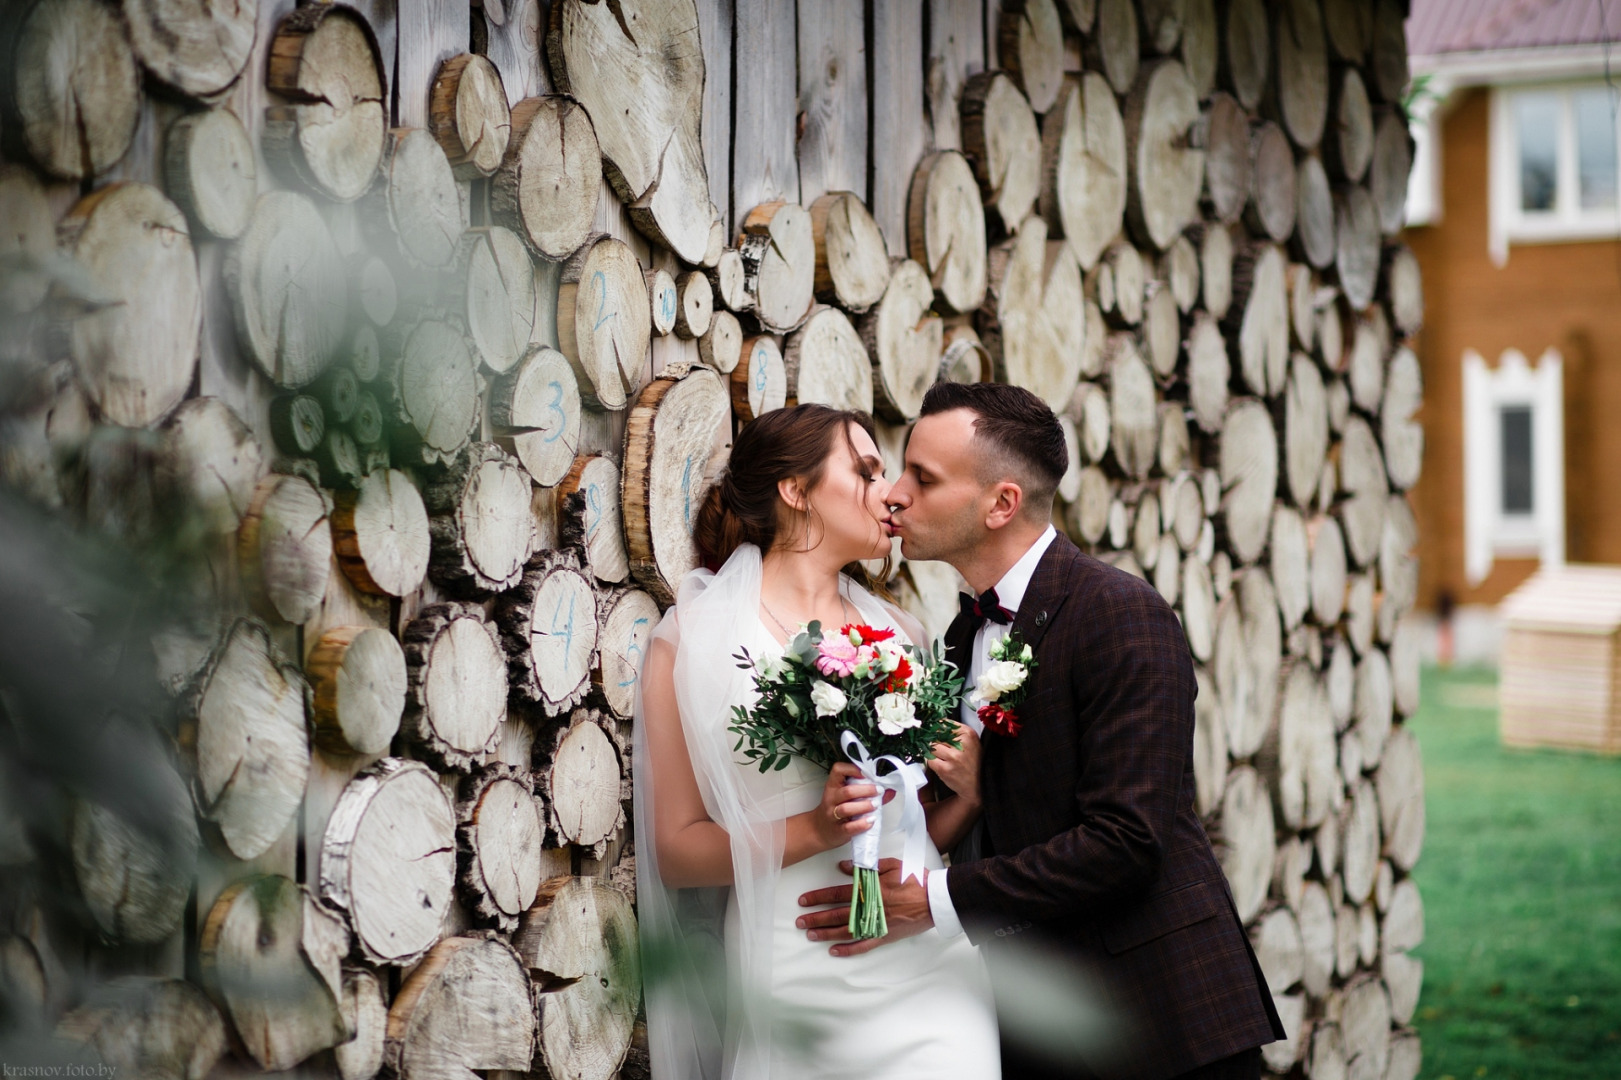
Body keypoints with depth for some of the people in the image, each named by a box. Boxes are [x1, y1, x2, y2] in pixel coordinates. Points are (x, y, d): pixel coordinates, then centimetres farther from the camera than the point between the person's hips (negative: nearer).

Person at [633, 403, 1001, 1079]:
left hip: (927, 966, 3)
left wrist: (970, 792, -3)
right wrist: (815, 830, -16)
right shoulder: (690, 640, -1)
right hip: (798, 978, -3)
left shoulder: (896, 631, 11)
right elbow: (676, 851, -3)